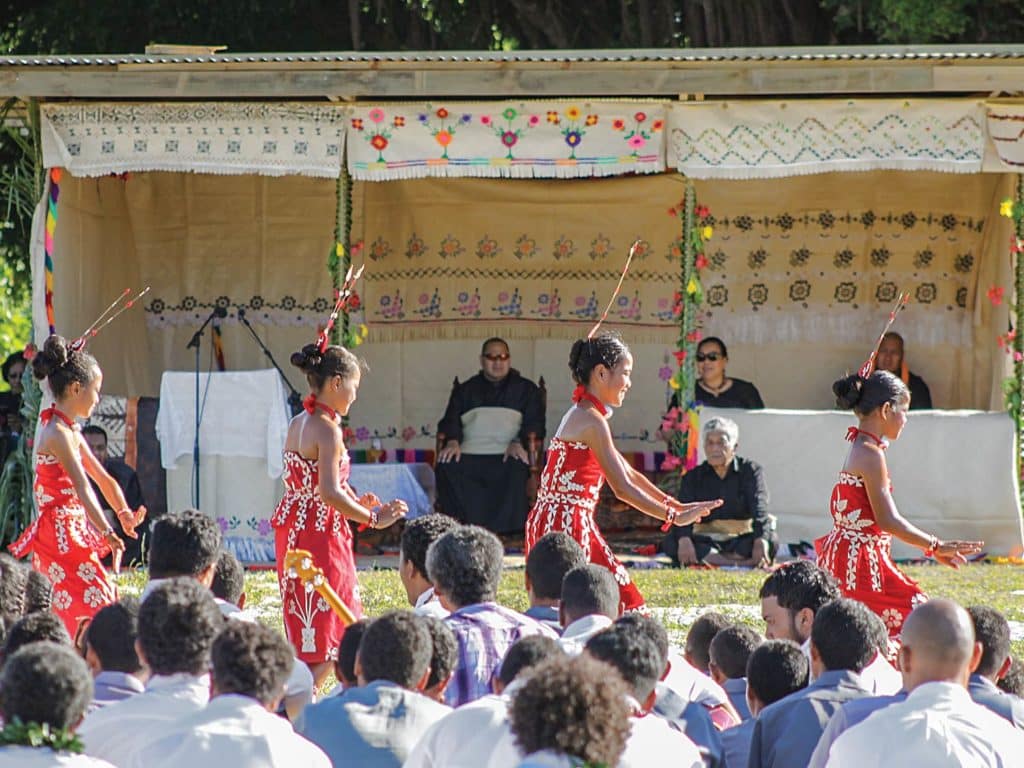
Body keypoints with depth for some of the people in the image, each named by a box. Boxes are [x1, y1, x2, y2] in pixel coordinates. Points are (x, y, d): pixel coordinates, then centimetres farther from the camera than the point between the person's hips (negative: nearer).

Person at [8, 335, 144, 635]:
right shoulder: (58, 433, -16)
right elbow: (81, 488, -26)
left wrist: (124, 514, 6)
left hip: (70, 534, 10)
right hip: (61, 534, -10)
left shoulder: (69, 431, 16)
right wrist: (107, 533, -34)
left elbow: (102, 478, 20)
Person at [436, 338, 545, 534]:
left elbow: (534, 423, 9)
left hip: (508, 454, -2)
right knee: (446, 468, -32)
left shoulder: (526, 389, 22)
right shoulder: (465, 391, 28)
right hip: (468, 454, 2)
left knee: (517, 471, -38)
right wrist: (452, 441, -6)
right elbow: (451, 420, 17)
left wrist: (519, 443, -12)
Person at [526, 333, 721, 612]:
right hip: (567, 526, -10)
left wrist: (673, 504, 19)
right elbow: (623, 488, -18)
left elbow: (627, 473, 24)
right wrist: (673, 516, -12)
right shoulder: (592, 421, -14)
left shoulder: (580, 415, 19)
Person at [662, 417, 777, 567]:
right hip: (706, 542, 1)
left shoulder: (751, 471, 4)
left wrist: (761, 541, -33)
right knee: (671, 542, -29)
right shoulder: (693, 477, 8)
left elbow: (759, 510, -13)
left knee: (771, 540, -32)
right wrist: (684, 539, -32)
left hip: (742, 543, -1)